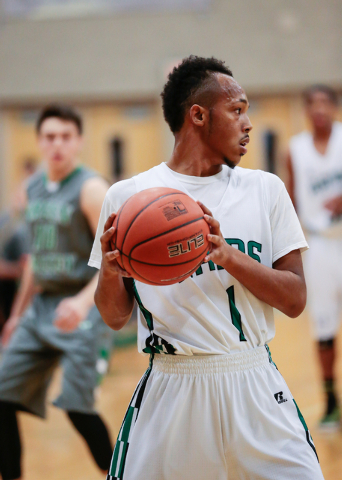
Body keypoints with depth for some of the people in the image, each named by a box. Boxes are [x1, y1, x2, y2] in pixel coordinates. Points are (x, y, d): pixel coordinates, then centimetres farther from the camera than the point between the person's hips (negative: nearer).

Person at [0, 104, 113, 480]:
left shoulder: (90, 188, -11)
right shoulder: (34, 188, 11)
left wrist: (84, 301, -33)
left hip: (77, 308, -7)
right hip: (41, 305, 7)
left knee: (77, 406, -12)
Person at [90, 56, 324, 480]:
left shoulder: (265, 189, 5)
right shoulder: (127, 197, 1)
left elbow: (294, 300, 0)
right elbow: (114, 317, 5)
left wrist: (227, 255, -16)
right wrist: (110, 270, -17)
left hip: (253, 383, 1)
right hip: (170, 389, -1)